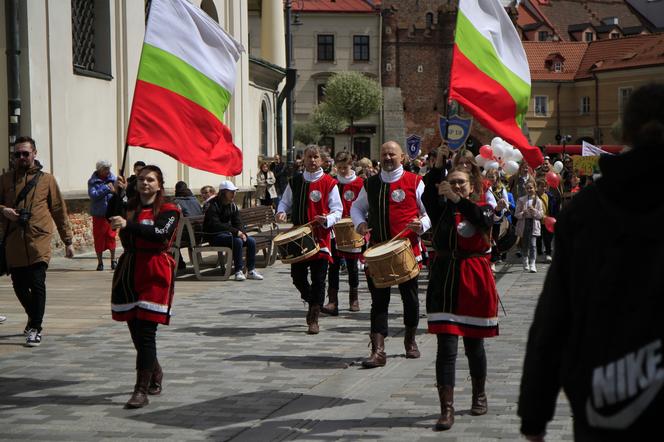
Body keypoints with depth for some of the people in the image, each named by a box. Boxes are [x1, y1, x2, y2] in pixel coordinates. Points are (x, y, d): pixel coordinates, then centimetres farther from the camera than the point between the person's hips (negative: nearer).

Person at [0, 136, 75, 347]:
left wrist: (68, 240, 8)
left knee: (37, 285, -8)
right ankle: (34, 316, 35)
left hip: (39, 243, -3)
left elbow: (59, 211, 9)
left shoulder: (46, 179, 6)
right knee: (19, 286, 10)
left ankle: (35, 329, 0)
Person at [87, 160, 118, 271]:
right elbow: (93, 195, -14)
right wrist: (106, 188, -16)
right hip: (98, 214, -1)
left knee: (111, 236, 3)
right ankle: (100, 261, 13)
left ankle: (113, 260, 14)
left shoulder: (113, 179, 5)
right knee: (99, 237, 4)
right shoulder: (92, 181, 0)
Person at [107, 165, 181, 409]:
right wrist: (117, 194, -18)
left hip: (154, 274, -5)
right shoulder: (129, 207, 16)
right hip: (129, 271, 5)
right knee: (135, 330, 11)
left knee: (146, 332, -11)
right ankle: (155, 373, 35)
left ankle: (142, 390, -11)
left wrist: (128, 225, -31)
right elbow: (112, 218, -5)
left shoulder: (168, 211, 0)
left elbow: (161, 233, -20)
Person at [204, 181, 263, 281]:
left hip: (227, 234, 8)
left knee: (251, 241, -10)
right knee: (237, 241, -32)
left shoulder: (232, 205, 11)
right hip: (214, 236, -8)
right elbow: (216, 225, -27)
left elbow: (237, 223, 11)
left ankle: (251, 271, -4)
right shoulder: (213, 205, -15)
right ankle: (238, 272, -26)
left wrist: (242, 233, -12)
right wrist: (236, 232, -31)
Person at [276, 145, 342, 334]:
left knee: (318, 280, -3)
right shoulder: (295, 181, 9)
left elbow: (337, 210, -2)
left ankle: (314, 319, 4)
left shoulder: (329, 183, -2)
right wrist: (281, 212, -4)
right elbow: (285, 202, 19)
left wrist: (327, 220, -22)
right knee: (297, 276, 6)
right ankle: (312, 303, 33)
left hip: (321, 237, -3)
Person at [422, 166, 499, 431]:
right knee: (446, 347, -7)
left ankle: (479, 396, 34)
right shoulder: (441, 210, 6)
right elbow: (428, 197, -16)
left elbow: (481, 218, -24)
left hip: (474, 283, -1)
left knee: (474, 344, 12)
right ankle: (446, 409, -8)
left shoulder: (484, 209, 1)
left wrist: (456, 199, -35)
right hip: (444, 282, 1)